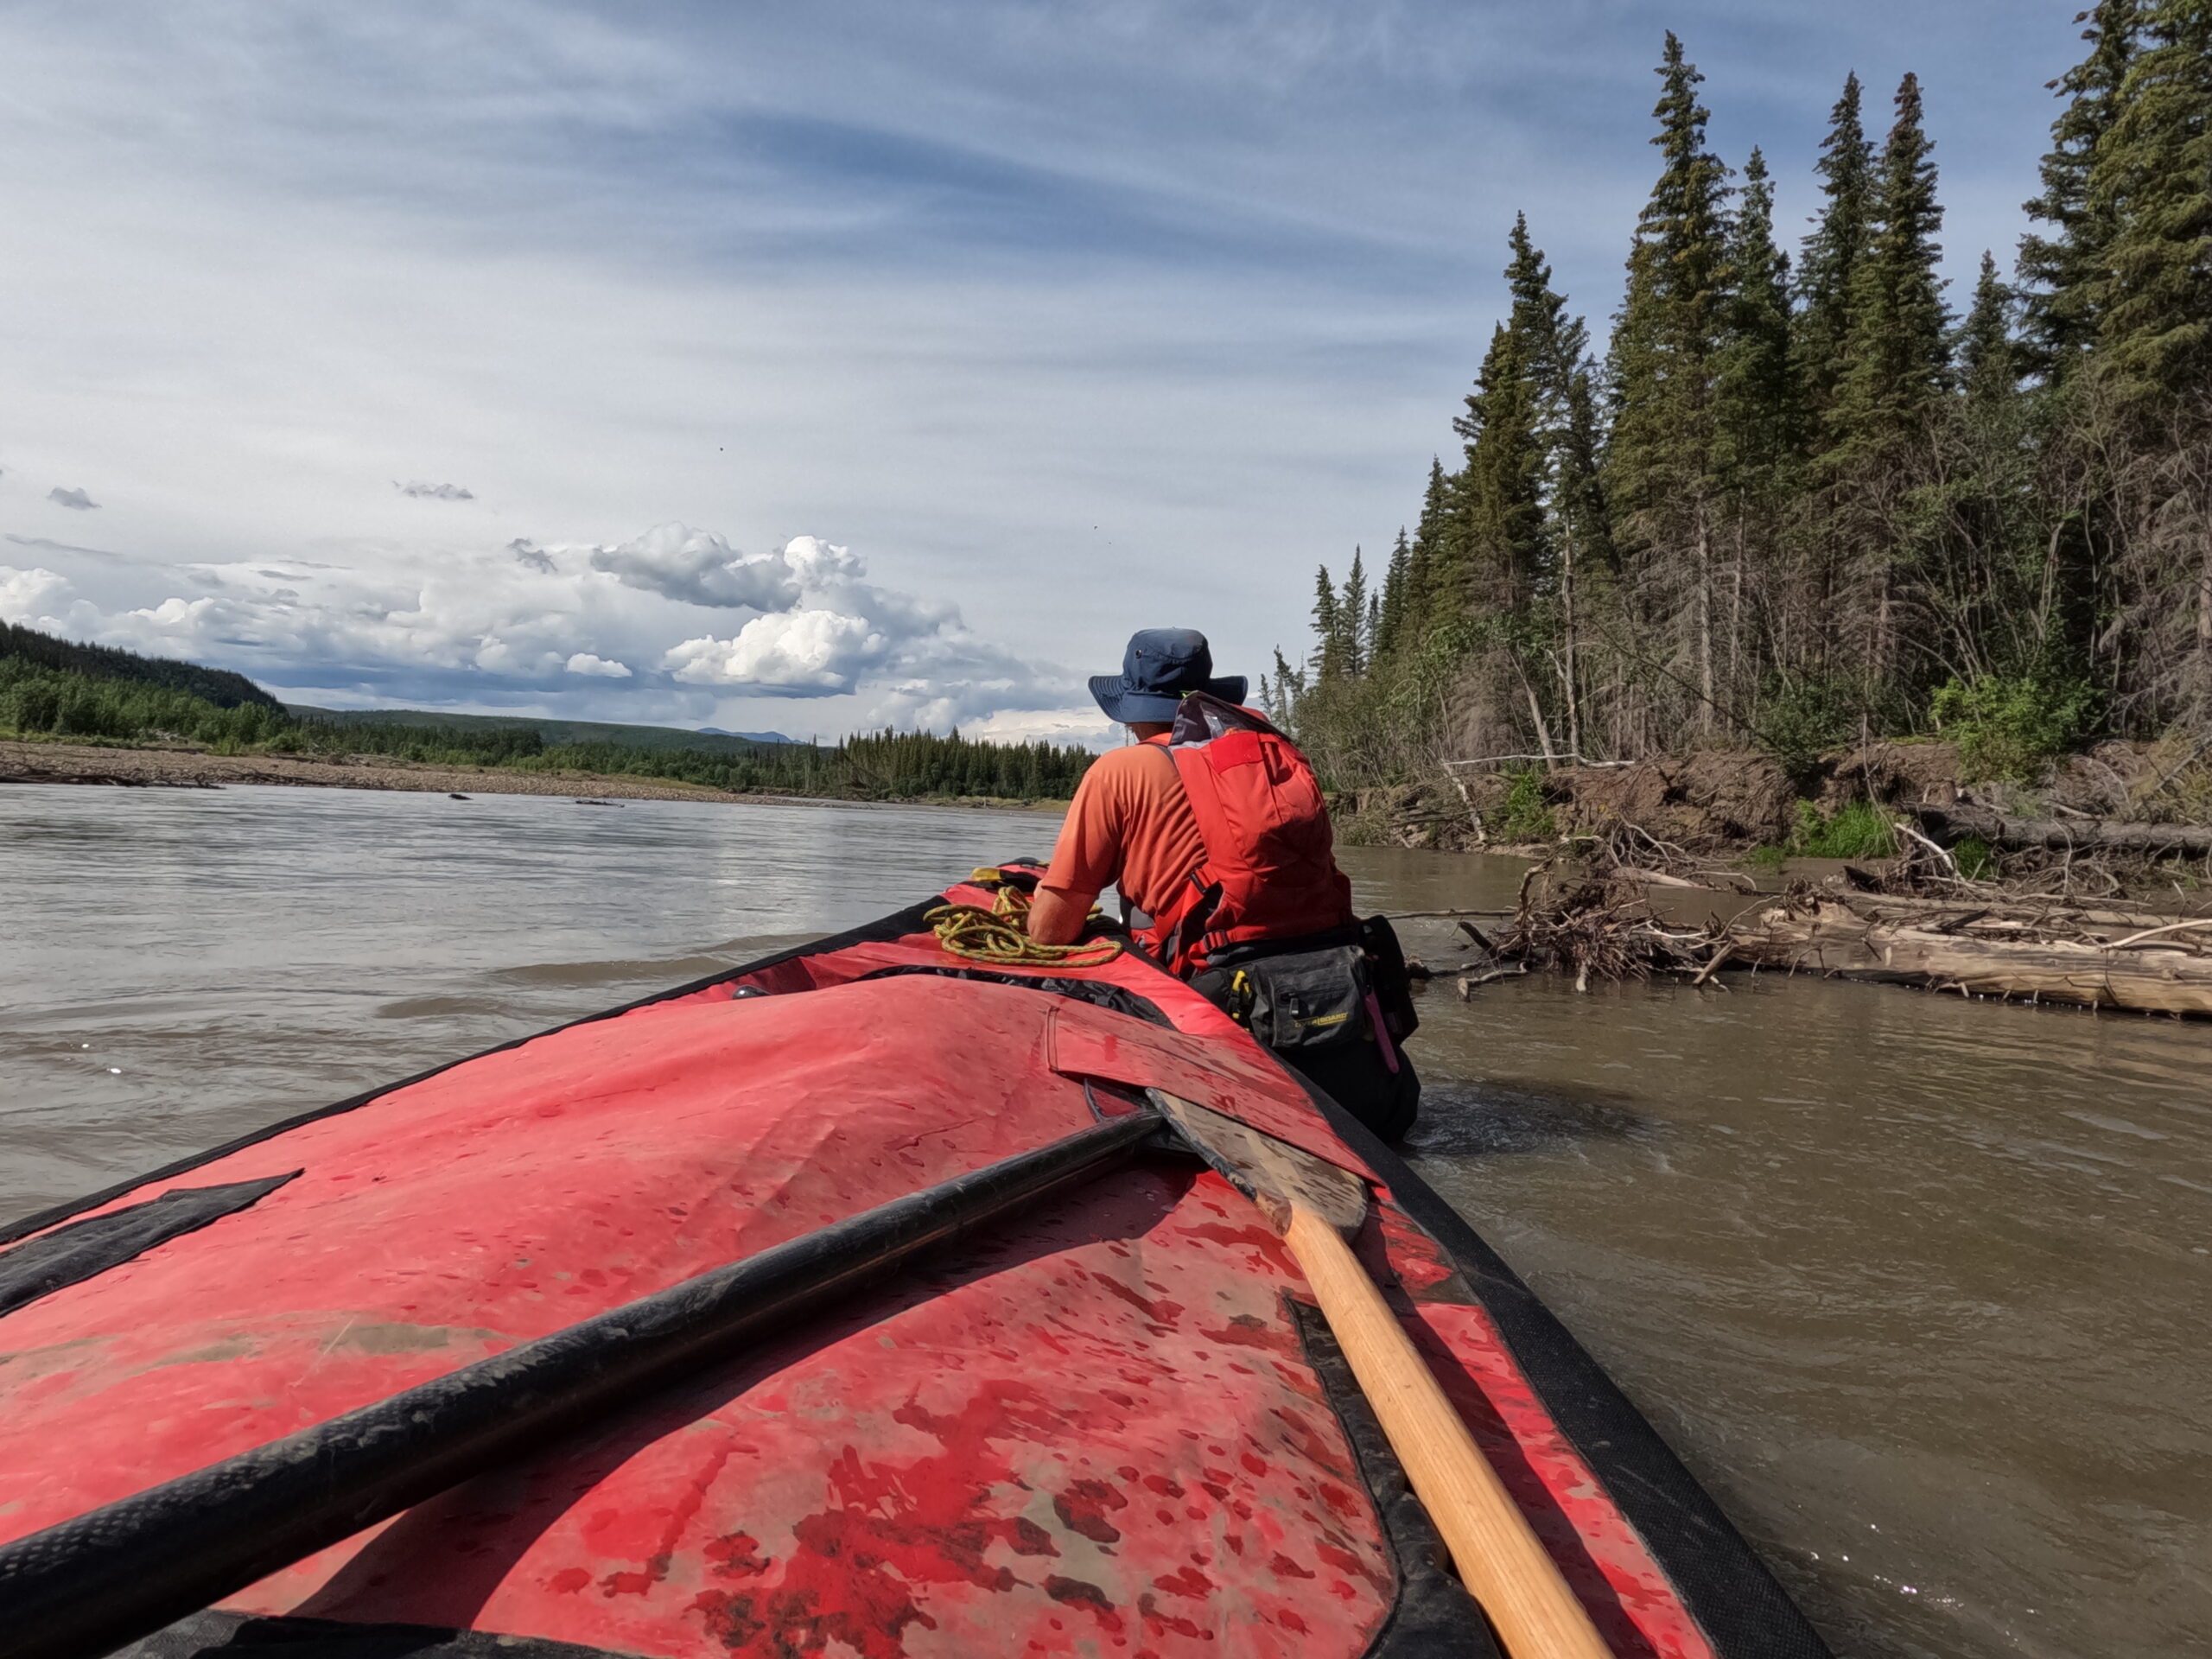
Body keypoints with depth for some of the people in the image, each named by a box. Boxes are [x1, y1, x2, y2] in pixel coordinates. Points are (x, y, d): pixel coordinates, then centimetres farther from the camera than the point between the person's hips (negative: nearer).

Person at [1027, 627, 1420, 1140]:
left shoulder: (1120, 772, 3)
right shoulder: (1275, 750, 17)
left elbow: (1049, 930, 3)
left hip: (1238, 1005, -4)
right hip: (1346, 995, 5)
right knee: (1390, 1112, 26)